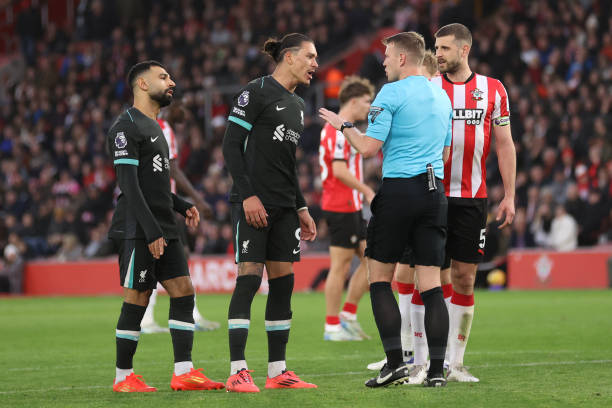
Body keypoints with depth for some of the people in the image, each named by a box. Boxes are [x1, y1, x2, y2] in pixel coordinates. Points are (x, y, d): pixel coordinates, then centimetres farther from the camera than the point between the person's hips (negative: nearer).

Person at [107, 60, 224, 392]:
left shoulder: (154, 127, 21)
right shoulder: (126, 126, -9)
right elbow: (129, 185, -16)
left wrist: (182, 206, 11)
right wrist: (151, 231, -21)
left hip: (163, 230, 9)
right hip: (138, 231, -9)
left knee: (183, 291, 1)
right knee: (137, 300, -6)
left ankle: (183, 372, -2)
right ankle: (123, 377, 3)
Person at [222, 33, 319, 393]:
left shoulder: (298, 105, 18)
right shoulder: (256, 92, -6)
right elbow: (231, 146, -11)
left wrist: (301, 207, 19)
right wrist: (248, 195, -18)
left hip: (284, 207, 8)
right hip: (253, 203, -8)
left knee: (283, 282, 5)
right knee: (249, 278, -11)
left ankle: (278, 370, 9)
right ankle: (238, 372, -10)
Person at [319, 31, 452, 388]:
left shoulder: (391, 94, -6)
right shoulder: (442, 97, 15)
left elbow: (369, 147, -10)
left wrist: (344, 125, 6)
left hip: (399, 190, -6)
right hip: (434, 192, 6)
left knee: (380, 278, 5)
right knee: (431, 284, 3)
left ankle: (395, 361, -5)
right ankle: (437, 369, -2)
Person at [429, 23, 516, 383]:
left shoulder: (492, 90, 6)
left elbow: (505, 144, 9)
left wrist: (509, 196, 3)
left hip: (472, 198, 1)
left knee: (464, 278, 2)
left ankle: (456, 363, 9)